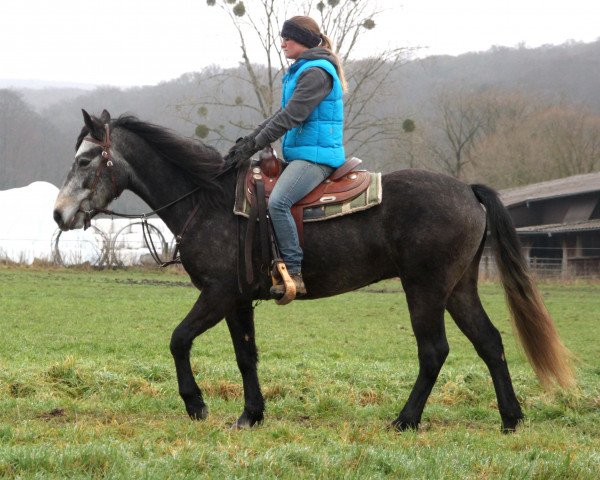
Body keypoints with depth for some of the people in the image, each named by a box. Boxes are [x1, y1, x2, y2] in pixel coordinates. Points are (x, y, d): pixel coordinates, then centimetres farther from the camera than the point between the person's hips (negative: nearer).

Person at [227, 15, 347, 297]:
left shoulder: (316, 73, -12)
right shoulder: (301, 71, 21)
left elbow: (291, 116, -18)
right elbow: (282, 115, 22)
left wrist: (254, 145, -16)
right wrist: (248, 140, 11)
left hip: (316, 155, -11)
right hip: (301, 155, 11)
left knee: (277, 201, -29)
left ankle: (294, 274, -30)